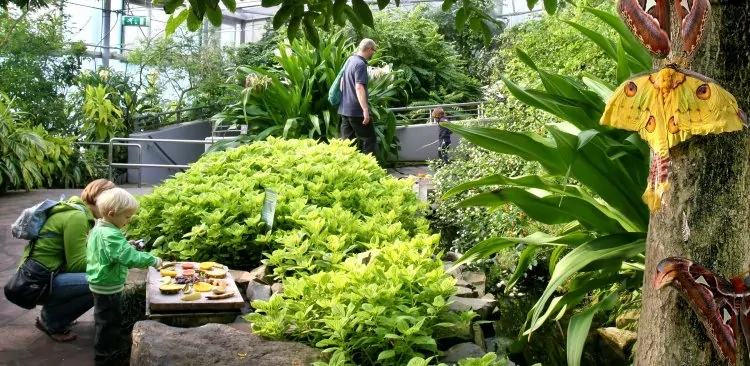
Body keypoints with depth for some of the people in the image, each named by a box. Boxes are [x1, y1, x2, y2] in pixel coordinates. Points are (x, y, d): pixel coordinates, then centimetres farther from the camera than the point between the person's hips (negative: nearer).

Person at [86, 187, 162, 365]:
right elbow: (130, 257, -36)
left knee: (111, 320, 24)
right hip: (108, 287, -10)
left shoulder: (98, 228, 4)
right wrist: (153, 260, -25)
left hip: (101, 284, 10)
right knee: (108, 322, 4)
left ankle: (111, 349, 39)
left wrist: (127, 246, 7)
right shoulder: (111, 235, -29)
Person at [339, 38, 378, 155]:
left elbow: (342, 82, 21)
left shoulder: (349, 60, 12)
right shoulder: (361, 64, -17)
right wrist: (365, 110, -28)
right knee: (369, 140, -2)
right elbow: (359, 88, -25)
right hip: (357, 110, -9)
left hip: (344, 108, 9)